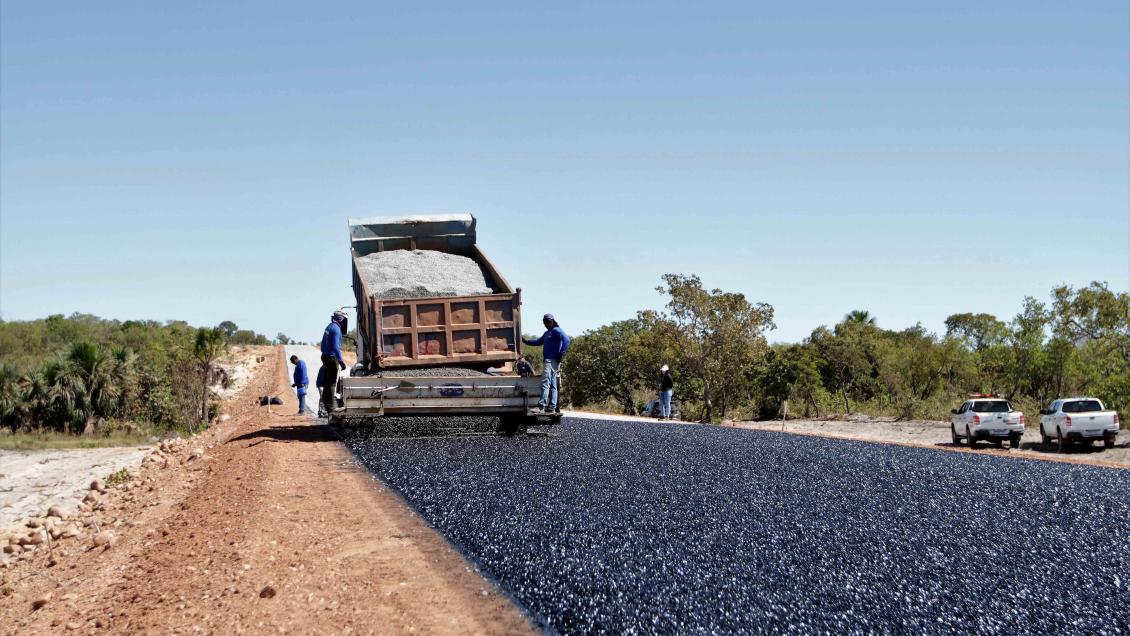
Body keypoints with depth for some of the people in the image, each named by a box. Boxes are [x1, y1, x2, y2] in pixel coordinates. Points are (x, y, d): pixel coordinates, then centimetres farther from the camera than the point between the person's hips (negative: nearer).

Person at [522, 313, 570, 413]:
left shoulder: (557, 331, -7)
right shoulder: (547, 333, 23)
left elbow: (566, 340, -22)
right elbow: (538, 342, 31)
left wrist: (561, 354, -23)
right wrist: (525, 340, 21)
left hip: (552, 361, -10)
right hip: (547, 360, 10)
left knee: (545, 383, -15)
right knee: (552, 385, 9)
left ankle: (541, 406, -20)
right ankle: (552, 407, 11)